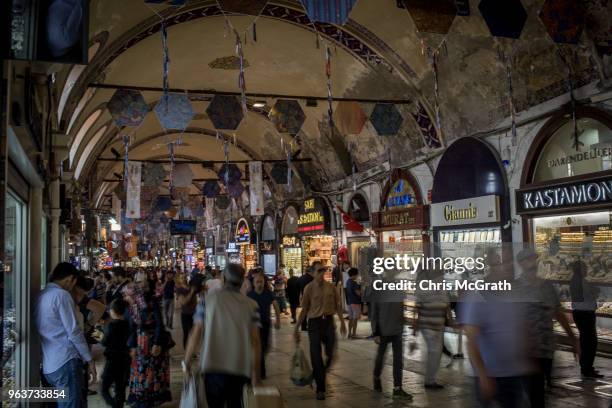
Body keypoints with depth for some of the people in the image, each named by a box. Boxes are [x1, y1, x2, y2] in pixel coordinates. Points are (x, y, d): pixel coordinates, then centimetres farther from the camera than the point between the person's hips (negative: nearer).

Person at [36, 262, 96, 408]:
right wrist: (89, 359, -6)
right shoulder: (61, 295, -10)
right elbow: (73, 331, -13)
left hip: (49, 365, 8)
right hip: (65, 362, -8)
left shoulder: (41, 295, 13)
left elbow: (53, 331, 16)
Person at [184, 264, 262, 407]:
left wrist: (187, 362, 10)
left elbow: (196, 334, -1)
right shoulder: (251, 305, 1)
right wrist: (256, 373, 1)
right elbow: (255, 341, -4)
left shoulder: (208, 301, 1)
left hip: (213, 366, 0)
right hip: (241, 368, 1)